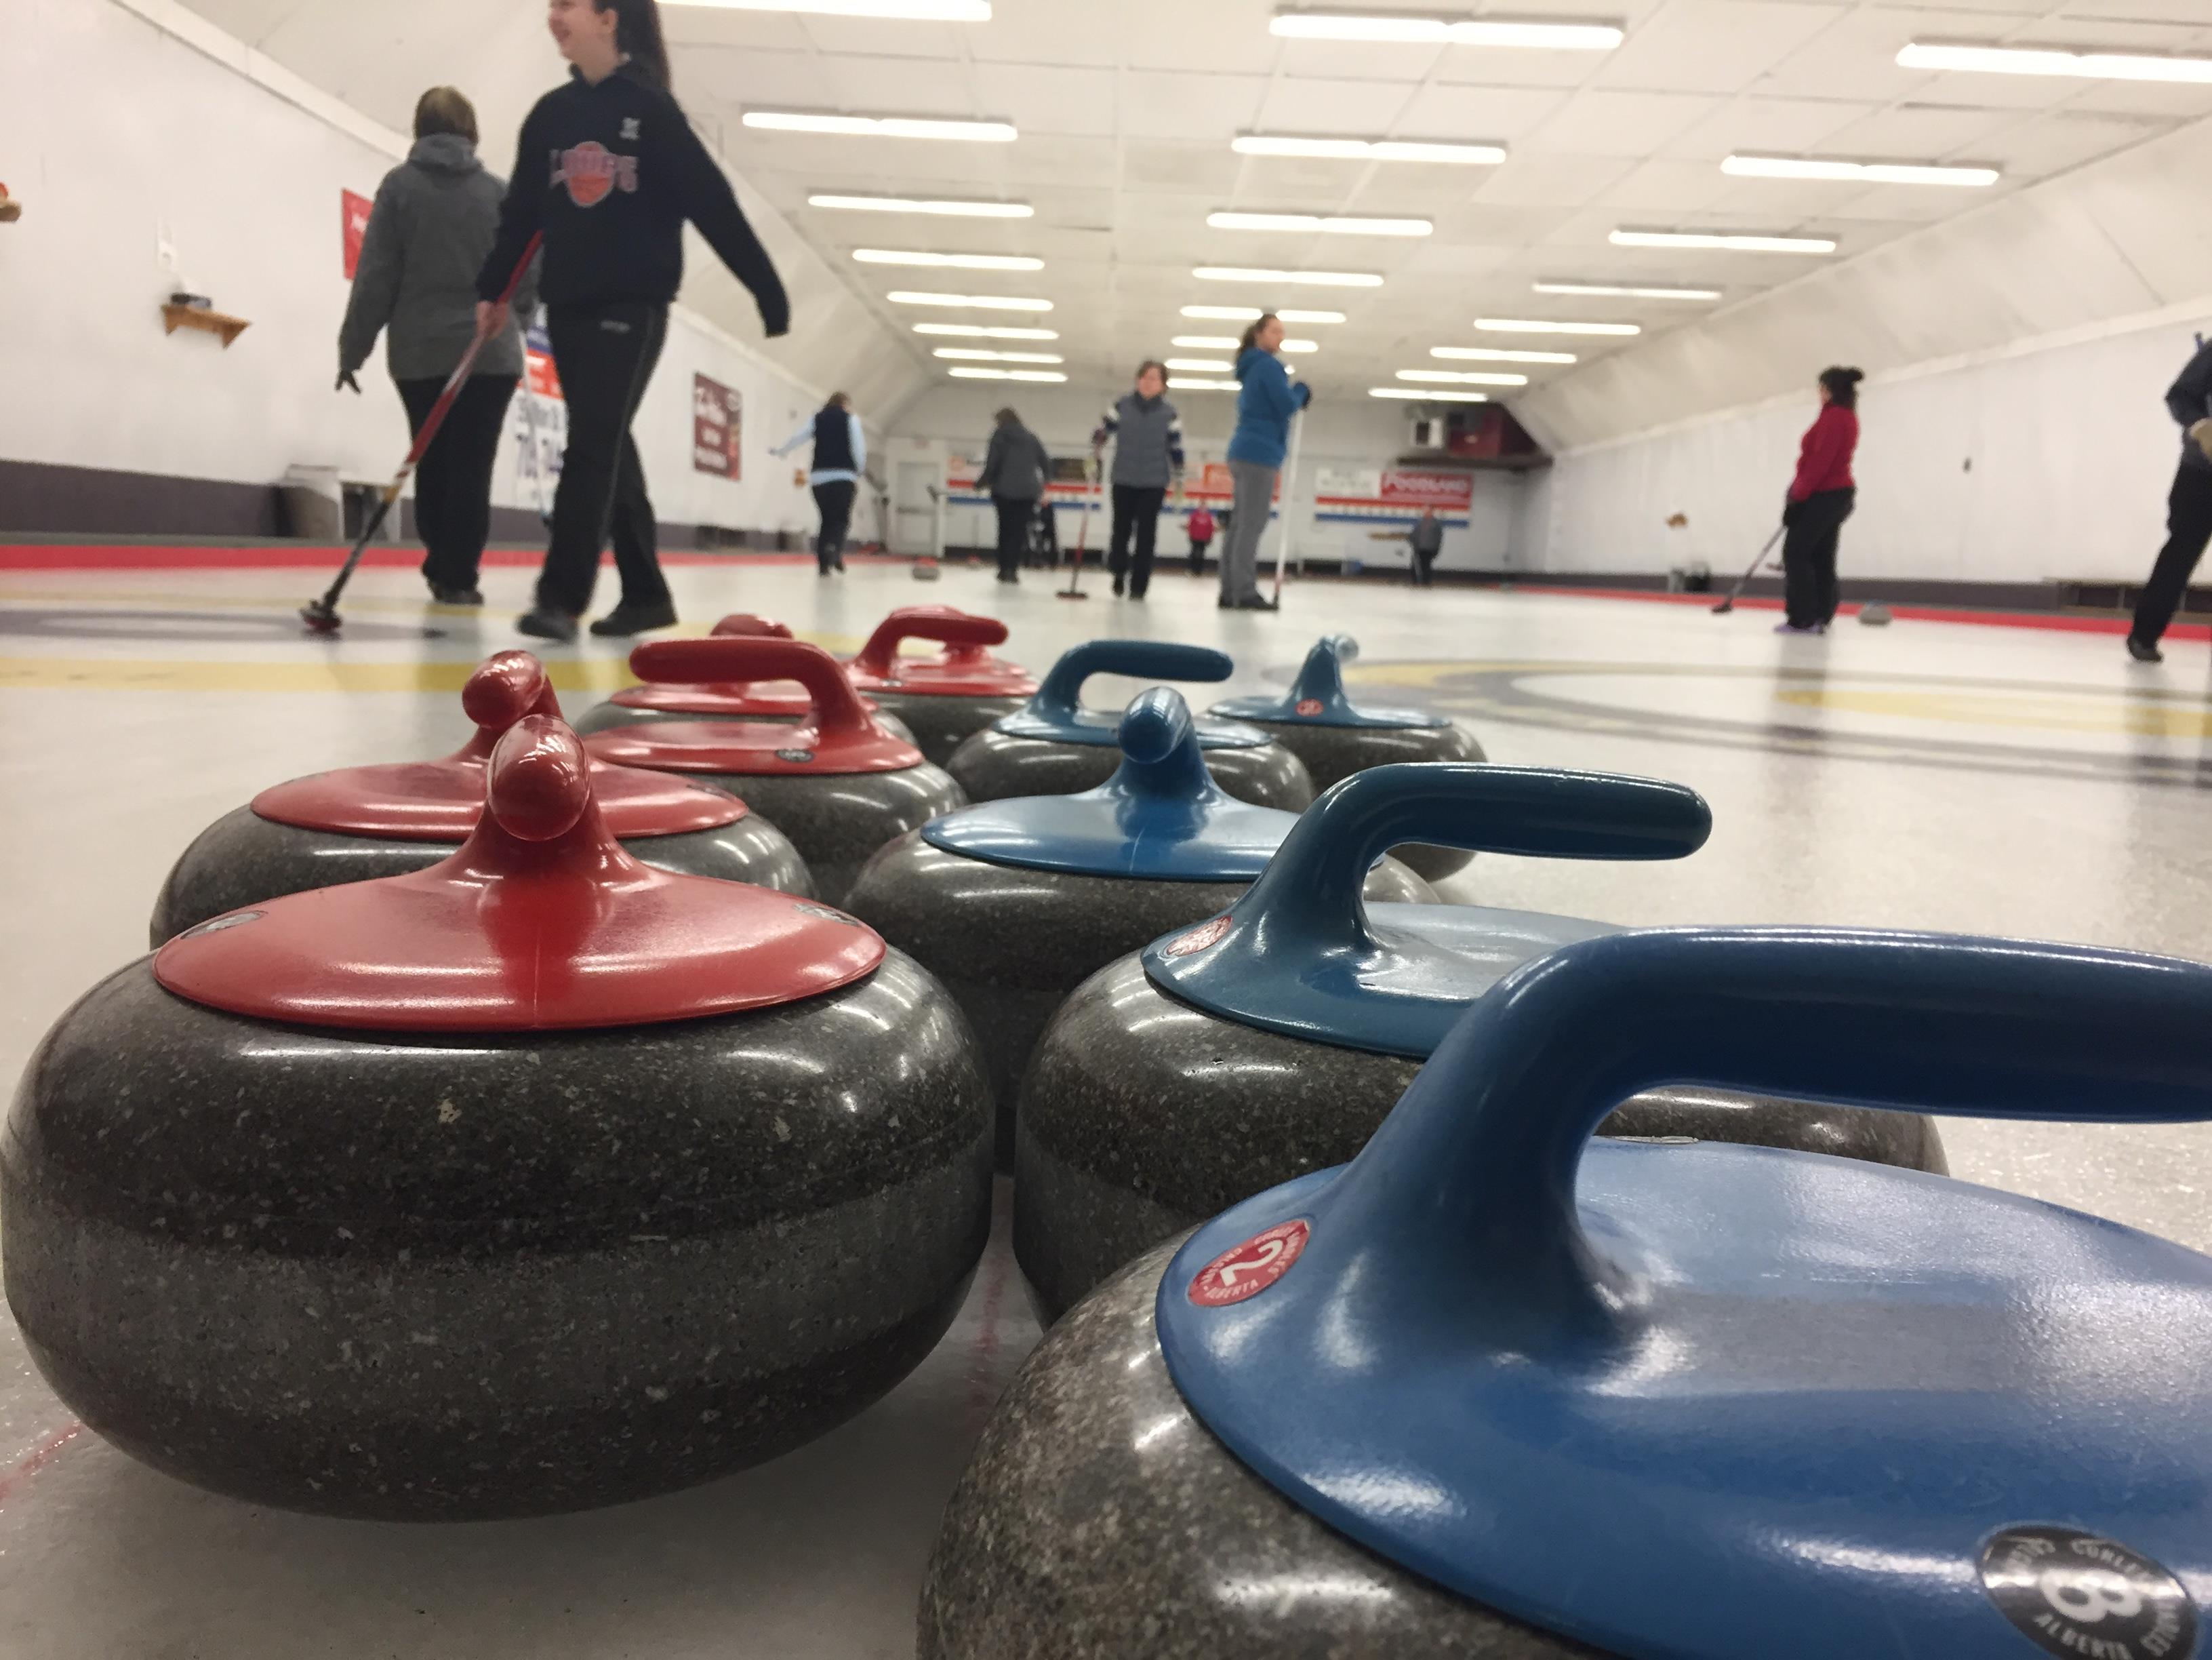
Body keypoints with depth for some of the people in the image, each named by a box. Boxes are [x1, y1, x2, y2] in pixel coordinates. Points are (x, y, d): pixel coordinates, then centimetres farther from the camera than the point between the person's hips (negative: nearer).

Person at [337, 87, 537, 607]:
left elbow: (375, 276, -2)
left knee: (432, 465, 13)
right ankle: (458, 576, -5)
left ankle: (440, 568, 18)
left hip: (420, 352, 1)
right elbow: (528, 278, 4)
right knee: (472, 467, 0)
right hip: (491, 351, -1)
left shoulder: (400, 185, 2)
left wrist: (353, 348, 4)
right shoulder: (502, 192, 2)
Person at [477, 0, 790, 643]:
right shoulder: (550, 114, 11)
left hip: (633, 304, -5)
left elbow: (714, 205, -7)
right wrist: (491, 289, 10)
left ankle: (561, 596, -13)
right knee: (608, 449, 7)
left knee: (592, 445, -13)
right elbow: (521, 211, 15)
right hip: (566, 306, 6)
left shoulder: (650, 108, -4)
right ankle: (645, 593, 16)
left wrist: (768, 291, -8)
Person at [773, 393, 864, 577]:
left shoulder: (817, 419, 16)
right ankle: (833, 548, -32)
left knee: (827, 519, 11)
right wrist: (859, 472, 11)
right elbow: (858, 449, -2)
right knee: (841, 518, -2)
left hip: (819, 477, 4)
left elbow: (796, 438, 18)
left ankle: (823, 563, 3)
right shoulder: (850, 419, 7)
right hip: (843, 477, -4)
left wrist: (777, 450, 35)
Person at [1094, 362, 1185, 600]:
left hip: (1154, 484, -1)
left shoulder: (1170, 414, -1)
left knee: (1146, 535, -2)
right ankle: (1119, 571, 30)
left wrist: (1179, 482, 2)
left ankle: (1139, 586, 5)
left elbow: (1176, 449, 3)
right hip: (1124, 481, 1)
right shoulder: (1122, 407, 0)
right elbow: (1102, 432, 5)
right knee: (1121, 529, 3)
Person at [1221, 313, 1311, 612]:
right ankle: (1245, 593, -14)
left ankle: (1230, 592, 5)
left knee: (1241, 526, 7)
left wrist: (1296, 397, 16)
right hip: (1259, 454, -10)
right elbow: (1286, 405, -15)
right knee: (1252, 526, -12)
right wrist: (1302, 392, 5)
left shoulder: (1252, 368, 22)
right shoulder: (1268, 365, -7)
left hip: (1244, 453, 10)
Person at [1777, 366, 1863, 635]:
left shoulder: (1833, 417, -15)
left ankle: (1802, 620, -10)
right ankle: (1820, 618, 8)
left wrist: (1798, 496, -18)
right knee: (1821, 558, 9)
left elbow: (1820, 462, -20)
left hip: (1822, 496, -10)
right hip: (1838, 494, 10)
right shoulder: (1848, 417, 16)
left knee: (1795, 553, -8)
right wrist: (1801, 491, 18)